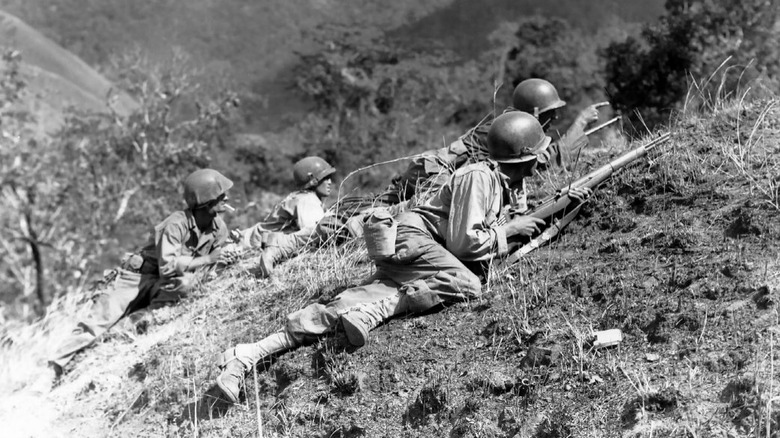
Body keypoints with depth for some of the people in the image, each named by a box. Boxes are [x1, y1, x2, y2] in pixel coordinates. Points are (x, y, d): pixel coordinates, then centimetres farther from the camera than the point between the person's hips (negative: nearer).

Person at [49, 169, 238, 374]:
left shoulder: (219, 228, -5)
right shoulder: (177, 224, -24)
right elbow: (167, 266, -32)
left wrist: (220, 258, -9)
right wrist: (206, 260, -27)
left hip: (162, 286, 5)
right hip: (137, 277, -5)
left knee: (186, 282, -30)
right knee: (99, 322, -15)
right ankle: (55, 366, -2)